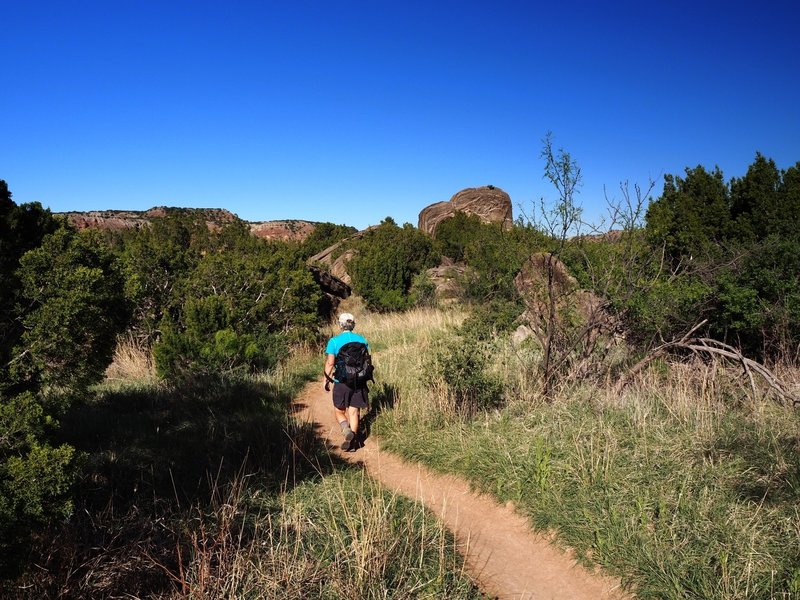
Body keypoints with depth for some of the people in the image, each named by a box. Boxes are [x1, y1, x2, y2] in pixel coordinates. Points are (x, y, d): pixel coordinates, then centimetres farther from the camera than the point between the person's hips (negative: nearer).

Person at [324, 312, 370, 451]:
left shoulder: (334, 341, -7)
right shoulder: (362, 340, 2)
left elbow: (330, 363, -10)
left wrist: (326, 379, 1)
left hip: (341, 382, -2)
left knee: (339, 411, 12)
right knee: (354, 412, 10)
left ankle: (347, 430, -12)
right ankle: (353, 439, 6)